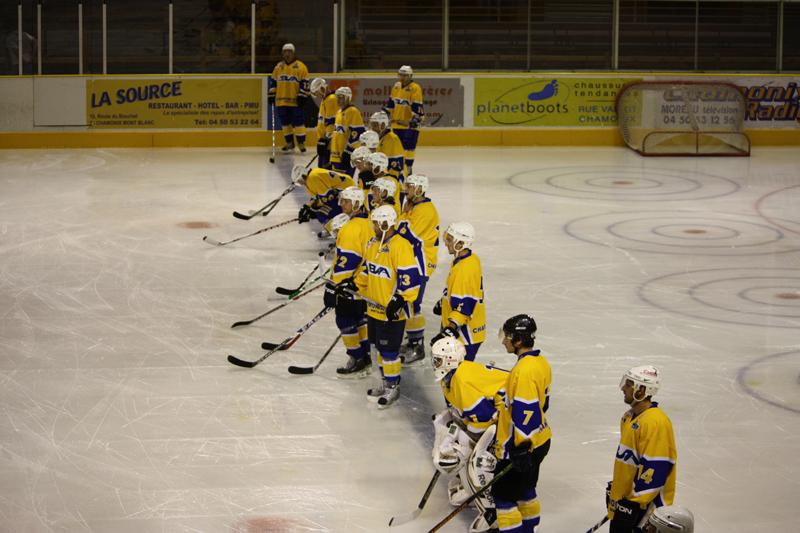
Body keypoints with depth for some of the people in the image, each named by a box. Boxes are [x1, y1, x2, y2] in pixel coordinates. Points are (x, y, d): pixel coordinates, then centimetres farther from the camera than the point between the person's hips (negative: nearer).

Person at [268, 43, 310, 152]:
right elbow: (273, 82, 17)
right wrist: (271, 95, 11)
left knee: (298, 122, -7)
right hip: (281, 101, 5)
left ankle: (301, 143, 0)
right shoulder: (278, 67, 12)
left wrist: (302, 96, -12)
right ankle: (289, 143, 18)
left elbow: (304, 83, -5)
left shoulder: (300, 67, -2)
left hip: (295, 101, -5)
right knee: (285, 123, 9)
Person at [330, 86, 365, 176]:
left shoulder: (353, 112, -13)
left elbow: (357, 133, -19)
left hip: (347, 155, -10)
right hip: (338, 154, 10)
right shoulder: (339, 112, 17)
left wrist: (348, 152, -19)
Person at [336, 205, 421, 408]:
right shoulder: (374, 244, 8)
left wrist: (398, 300, -25)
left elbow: (410, 278, -23)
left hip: (392, 312, -9)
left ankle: (393, 387, 16)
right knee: (379, 347, 19)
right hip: (375, 308, 9)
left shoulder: (400, 247, -21)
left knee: (389, 351, 0)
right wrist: (354, 285, 10)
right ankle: (385, 383, 34)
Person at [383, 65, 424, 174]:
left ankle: (408, 169, -3)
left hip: (409, 124, -7)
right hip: (397, 123, 7)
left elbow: (417, 107, -17)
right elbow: (390, 102, 18)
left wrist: (415, 120, -23)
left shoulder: (415, 88, -12)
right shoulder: (396, 86, 10)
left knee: (408, 146, -7)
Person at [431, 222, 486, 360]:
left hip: (466, 333, -11)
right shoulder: (467, 259, 5)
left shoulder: (466, 269, -27)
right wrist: (442, 303, 36)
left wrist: (451, 328, -33)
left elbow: (464, 305, -31)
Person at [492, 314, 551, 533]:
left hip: (520, 446, -10)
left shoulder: (523, 370, -26)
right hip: (539, 439, 10)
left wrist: (520, 449, -24)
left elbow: (525, 412, -27)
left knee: (504, 493, 0)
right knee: (525, 489, 23)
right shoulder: (540, 362, 4)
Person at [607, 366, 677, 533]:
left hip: (647, 502, -10)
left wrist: (636, 502, -23)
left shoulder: (656, 422, -23)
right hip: (624, 498, 10)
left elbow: (655, 468, -26)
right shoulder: (630, 416, 9)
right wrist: (615, 488, 25)